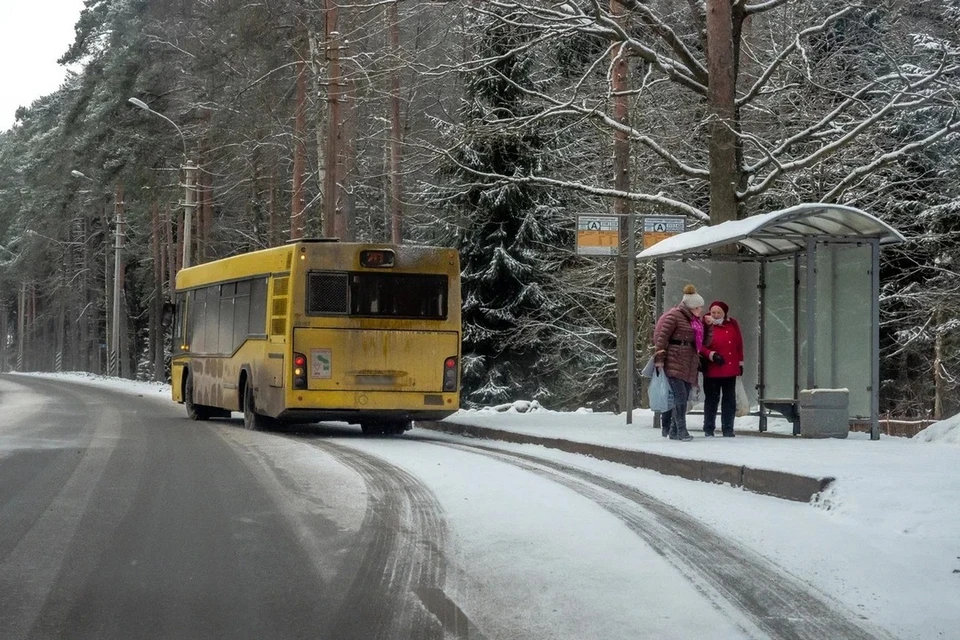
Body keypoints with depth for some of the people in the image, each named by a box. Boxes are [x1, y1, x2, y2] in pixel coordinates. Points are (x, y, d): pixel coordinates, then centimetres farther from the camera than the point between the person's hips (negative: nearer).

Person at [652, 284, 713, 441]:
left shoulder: (696, 320, 20)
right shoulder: (674, 316, -5)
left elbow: (705, 342, 23)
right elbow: (662, 337, -10)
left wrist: (708, 326, 8)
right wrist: (659, 359, -15)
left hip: (689, 366, 8)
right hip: (674, 363, -8)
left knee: (683, 398, 6)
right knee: (680, 396, -15)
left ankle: (673, 431, 12)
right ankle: (681, 431, -16)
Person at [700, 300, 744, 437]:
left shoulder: (732, 325, 6)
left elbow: (739, 344, 13)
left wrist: (740, 362, 13)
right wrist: (711, 354, -24)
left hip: (730, 369, 4)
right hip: (712, 370, -4)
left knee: (729, 400, 7)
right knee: (712, 400, 3)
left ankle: (728, 429, 14)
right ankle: (709, 429, 11)